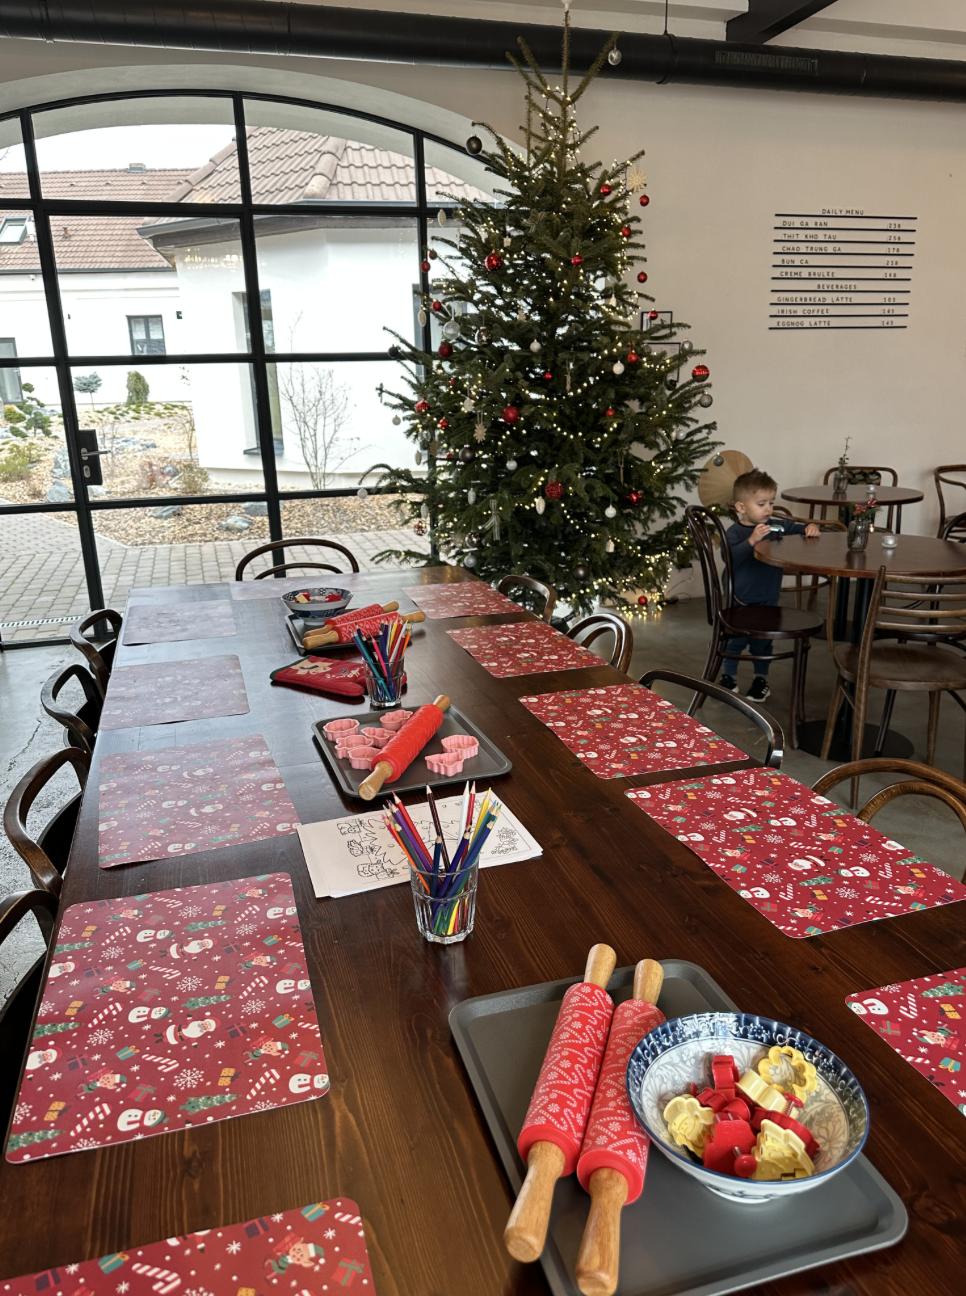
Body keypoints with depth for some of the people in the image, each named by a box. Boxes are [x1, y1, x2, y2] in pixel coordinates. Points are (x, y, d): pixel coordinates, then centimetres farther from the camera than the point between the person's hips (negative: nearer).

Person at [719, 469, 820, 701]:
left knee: (762, 640, 13)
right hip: (738, 600, -3)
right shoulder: (734, 532, -13)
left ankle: (761, 679, 31)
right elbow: (730, 558, -28)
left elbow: (798, 530, 9)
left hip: (767, 599, 3)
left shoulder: (778, 526, -1)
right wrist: (752, 540, -36)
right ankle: (729, 676, 28)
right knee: (735, 639, 9)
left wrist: (810, 528, -12)